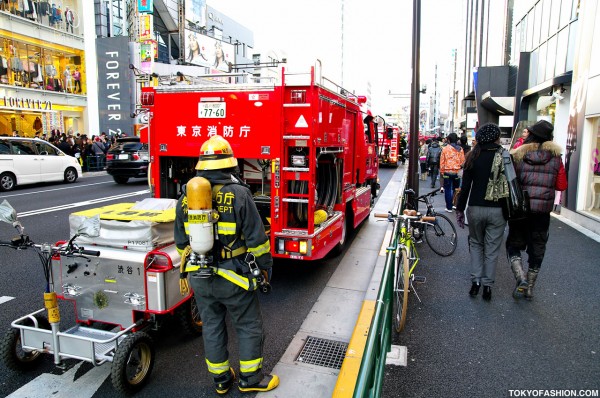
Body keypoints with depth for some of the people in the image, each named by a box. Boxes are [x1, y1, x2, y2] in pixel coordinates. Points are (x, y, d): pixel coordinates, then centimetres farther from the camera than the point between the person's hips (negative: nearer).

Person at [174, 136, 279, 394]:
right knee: (249, 327, 14)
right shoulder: (238, 194, -16)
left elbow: (181, 241, 9)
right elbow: (256, 238, -13)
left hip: (199, 278, 5)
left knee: (212, 327, 19)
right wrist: (265, 266, 0)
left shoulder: (186, 196, 0)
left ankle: (221, 379, 33)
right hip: (233, 277, -5)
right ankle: (250, 379, 27)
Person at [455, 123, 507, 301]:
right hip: (497, 210, -1)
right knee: (492, 249, 9)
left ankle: (476, 281, 12)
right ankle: (487, 286, 14)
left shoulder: (473, 156, -2)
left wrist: (460, 209, 5)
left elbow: (465, 186, -2)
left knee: (476, 244, 18)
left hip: (476, 208, 1)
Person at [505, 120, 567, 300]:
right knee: (537, 249, 14)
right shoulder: (555, 156, -2)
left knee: (514, 244, 14)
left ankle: (520, 277, -8)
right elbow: (562, 185, 2)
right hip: (543, 211, 2)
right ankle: (529, 288, 21)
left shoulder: (517, 155, -6)